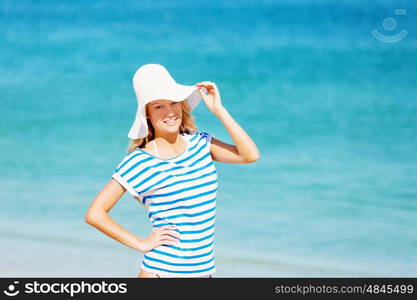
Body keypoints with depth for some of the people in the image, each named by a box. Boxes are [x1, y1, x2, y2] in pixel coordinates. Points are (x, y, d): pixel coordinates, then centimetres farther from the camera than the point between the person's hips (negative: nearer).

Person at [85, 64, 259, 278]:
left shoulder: (200, 144, 6)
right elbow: (95, 214, -8)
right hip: (160, 272, -5)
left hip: (203, 271, 5)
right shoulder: (139, 162, -8)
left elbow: (250, 155, -7)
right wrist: (140, 243, -9)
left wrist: (218, 110, -6)